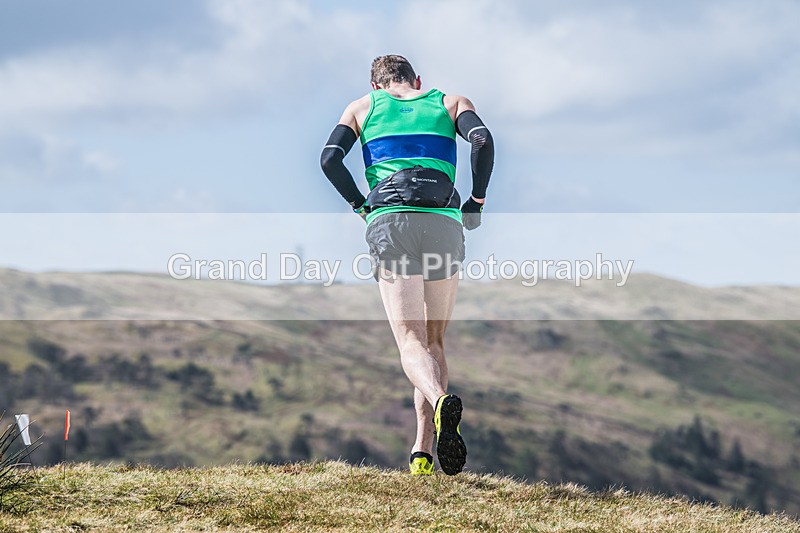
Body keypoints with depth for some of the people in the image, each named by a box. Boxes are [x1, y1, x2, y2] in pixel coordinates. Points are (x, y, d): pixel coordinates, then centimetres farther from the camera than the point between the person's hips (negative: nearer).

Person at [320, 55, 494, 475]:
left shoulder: (362, 108, 20)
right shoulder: (450, 103, 20)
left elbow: (329, 159, 6)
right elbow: (483, 140, 0)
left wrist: (360, 204, 17)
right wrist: (477, 200, 9)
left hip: (388, 221, -1)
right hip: (443, 221, 1)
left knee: (411, 342, -8)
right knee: (434, 341, 14)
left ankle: (440, 401, -40)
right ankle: (424, 450, 5)